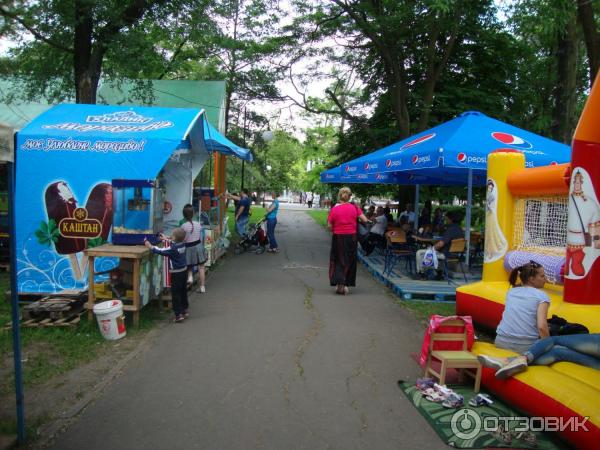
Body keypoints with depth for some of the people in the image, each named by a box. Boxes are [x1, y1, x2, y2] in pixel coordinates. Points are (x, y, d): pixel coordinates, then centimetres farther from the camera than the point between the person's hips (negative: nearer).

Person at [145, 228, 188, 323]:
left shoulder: (172, 249, -24)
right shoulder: (182, 244, -1)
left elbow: (158, 251, -23)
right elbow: (173, 243, 22)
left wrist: (149, 246, -10)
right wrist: (165, 239, 32)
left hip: (176, 273, -8)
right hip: (184, 271, 8)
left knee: (175, 294, -1)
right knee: (183, 292, 19)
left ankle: (178, 314, -2)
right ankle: (184, 310, 29)